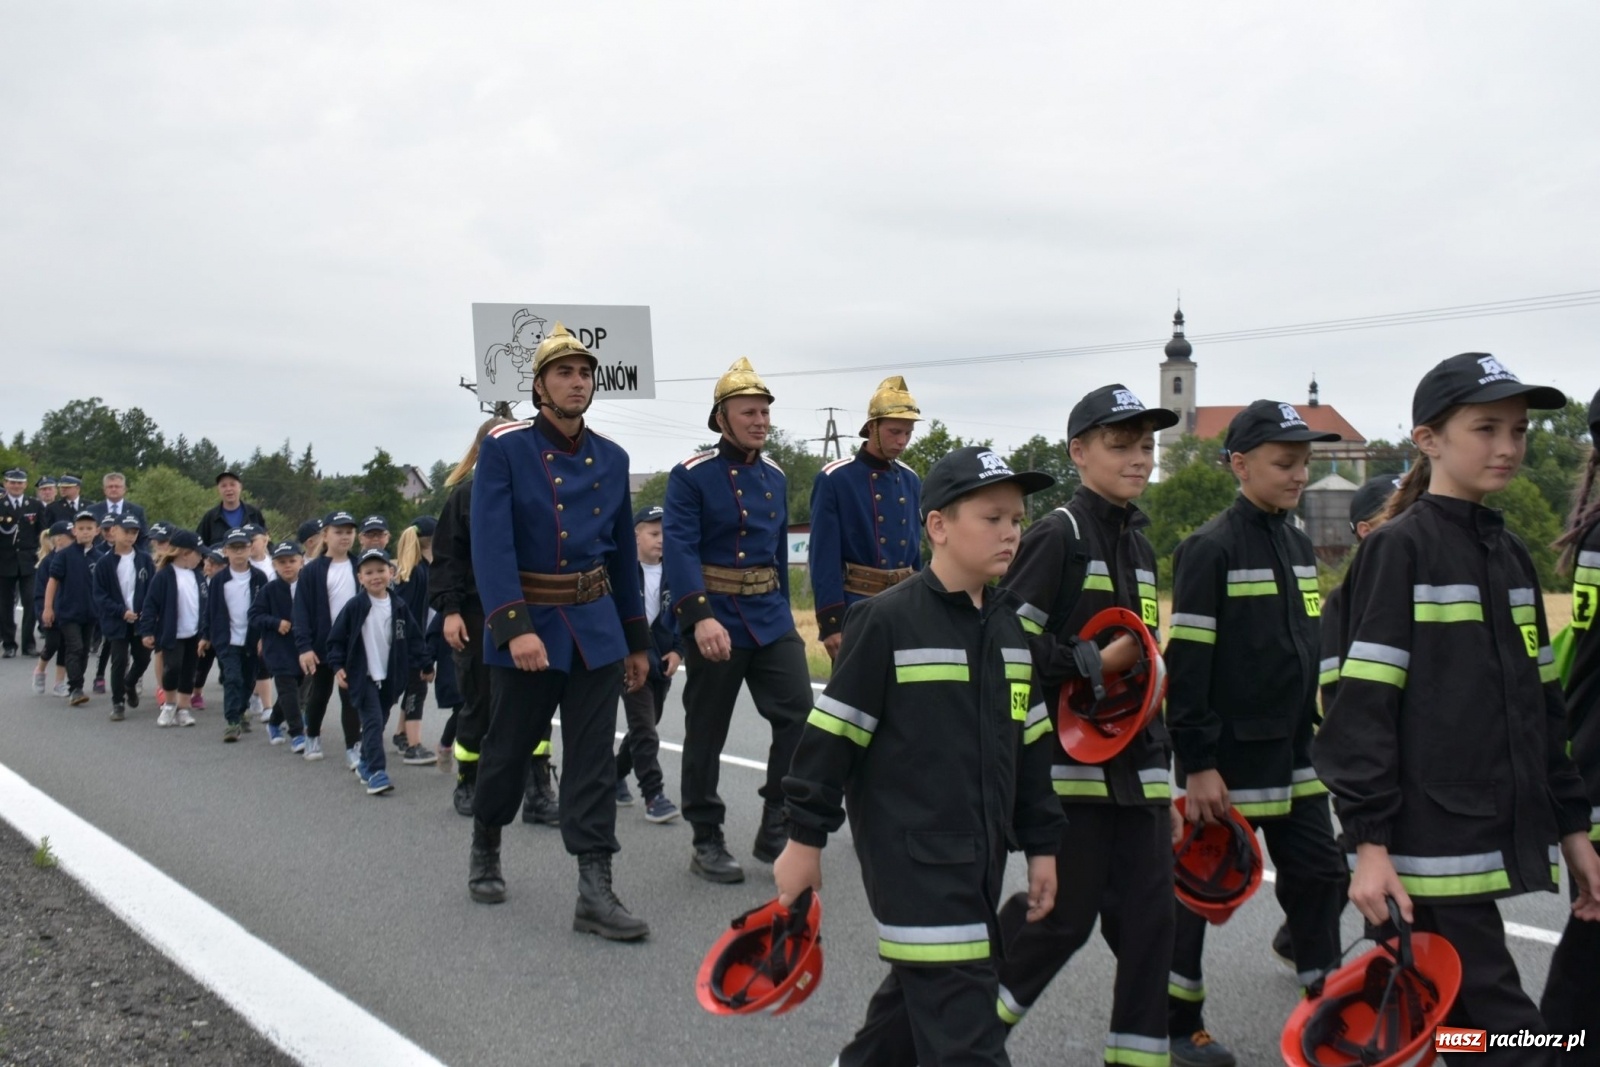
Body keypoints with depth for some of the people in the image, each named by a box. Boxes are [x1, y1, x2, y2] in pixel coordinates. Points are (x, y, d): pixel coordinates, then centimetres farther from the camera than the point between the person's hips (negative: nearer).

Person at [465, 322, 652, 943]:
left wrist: (637, 641, 14)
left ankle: (595, 894, 0)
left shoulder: (612, 460, 6)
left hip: (596, 627, 4)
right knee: (508, 750, 11)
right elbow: (491, 544, -19)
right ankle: (485, 851, 37)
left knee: (594, 763, -1)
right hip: (527, 624, -3)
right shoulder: (504, 449, -9)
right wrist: (515, 628, -30)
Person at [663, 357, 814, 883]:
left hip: (771, 616, 6)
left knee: (799, 713, -4)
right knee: (707, 733, 5)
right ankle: (707, 842, 17)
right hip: (715, 618, -5)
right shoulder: (691, 476, -9)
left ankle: (775, 829, 9)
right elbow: (680, 548, -18)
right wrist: (701, 617, -29)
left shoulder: (775, 477, 11)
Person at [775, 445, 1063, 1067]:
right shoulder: (886, 621, -13)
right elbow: (832, 735, -11)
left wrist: (1040, 845, 15)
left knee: (925, 988, 18)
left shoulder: (1010, 627, 8)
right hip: (910, 852, -7)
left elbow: (1030, 746, 14)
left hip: (982, 856, 7)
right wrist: (805, 837, -8)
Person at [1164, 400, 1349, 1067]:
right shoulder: (1211, 549, -14)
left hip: (1291, 753, 8)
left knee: (1319, 873, 11)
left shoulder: (1298, 545, 11)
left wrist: (1316, 729, 18)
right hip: (1229, 756, -8)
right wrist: (1198, 763, -19)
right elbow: (1186, 664, -17)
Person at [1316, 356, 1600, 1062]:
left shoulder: (1511, 554, 14)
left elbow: (1542, 706, 18)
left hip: (1499, 838, 7)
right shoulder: (1399, 548, -7)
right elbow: (1364, 708, -13)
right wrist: (1369, 843, -17)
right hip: (1429, 846, -7)